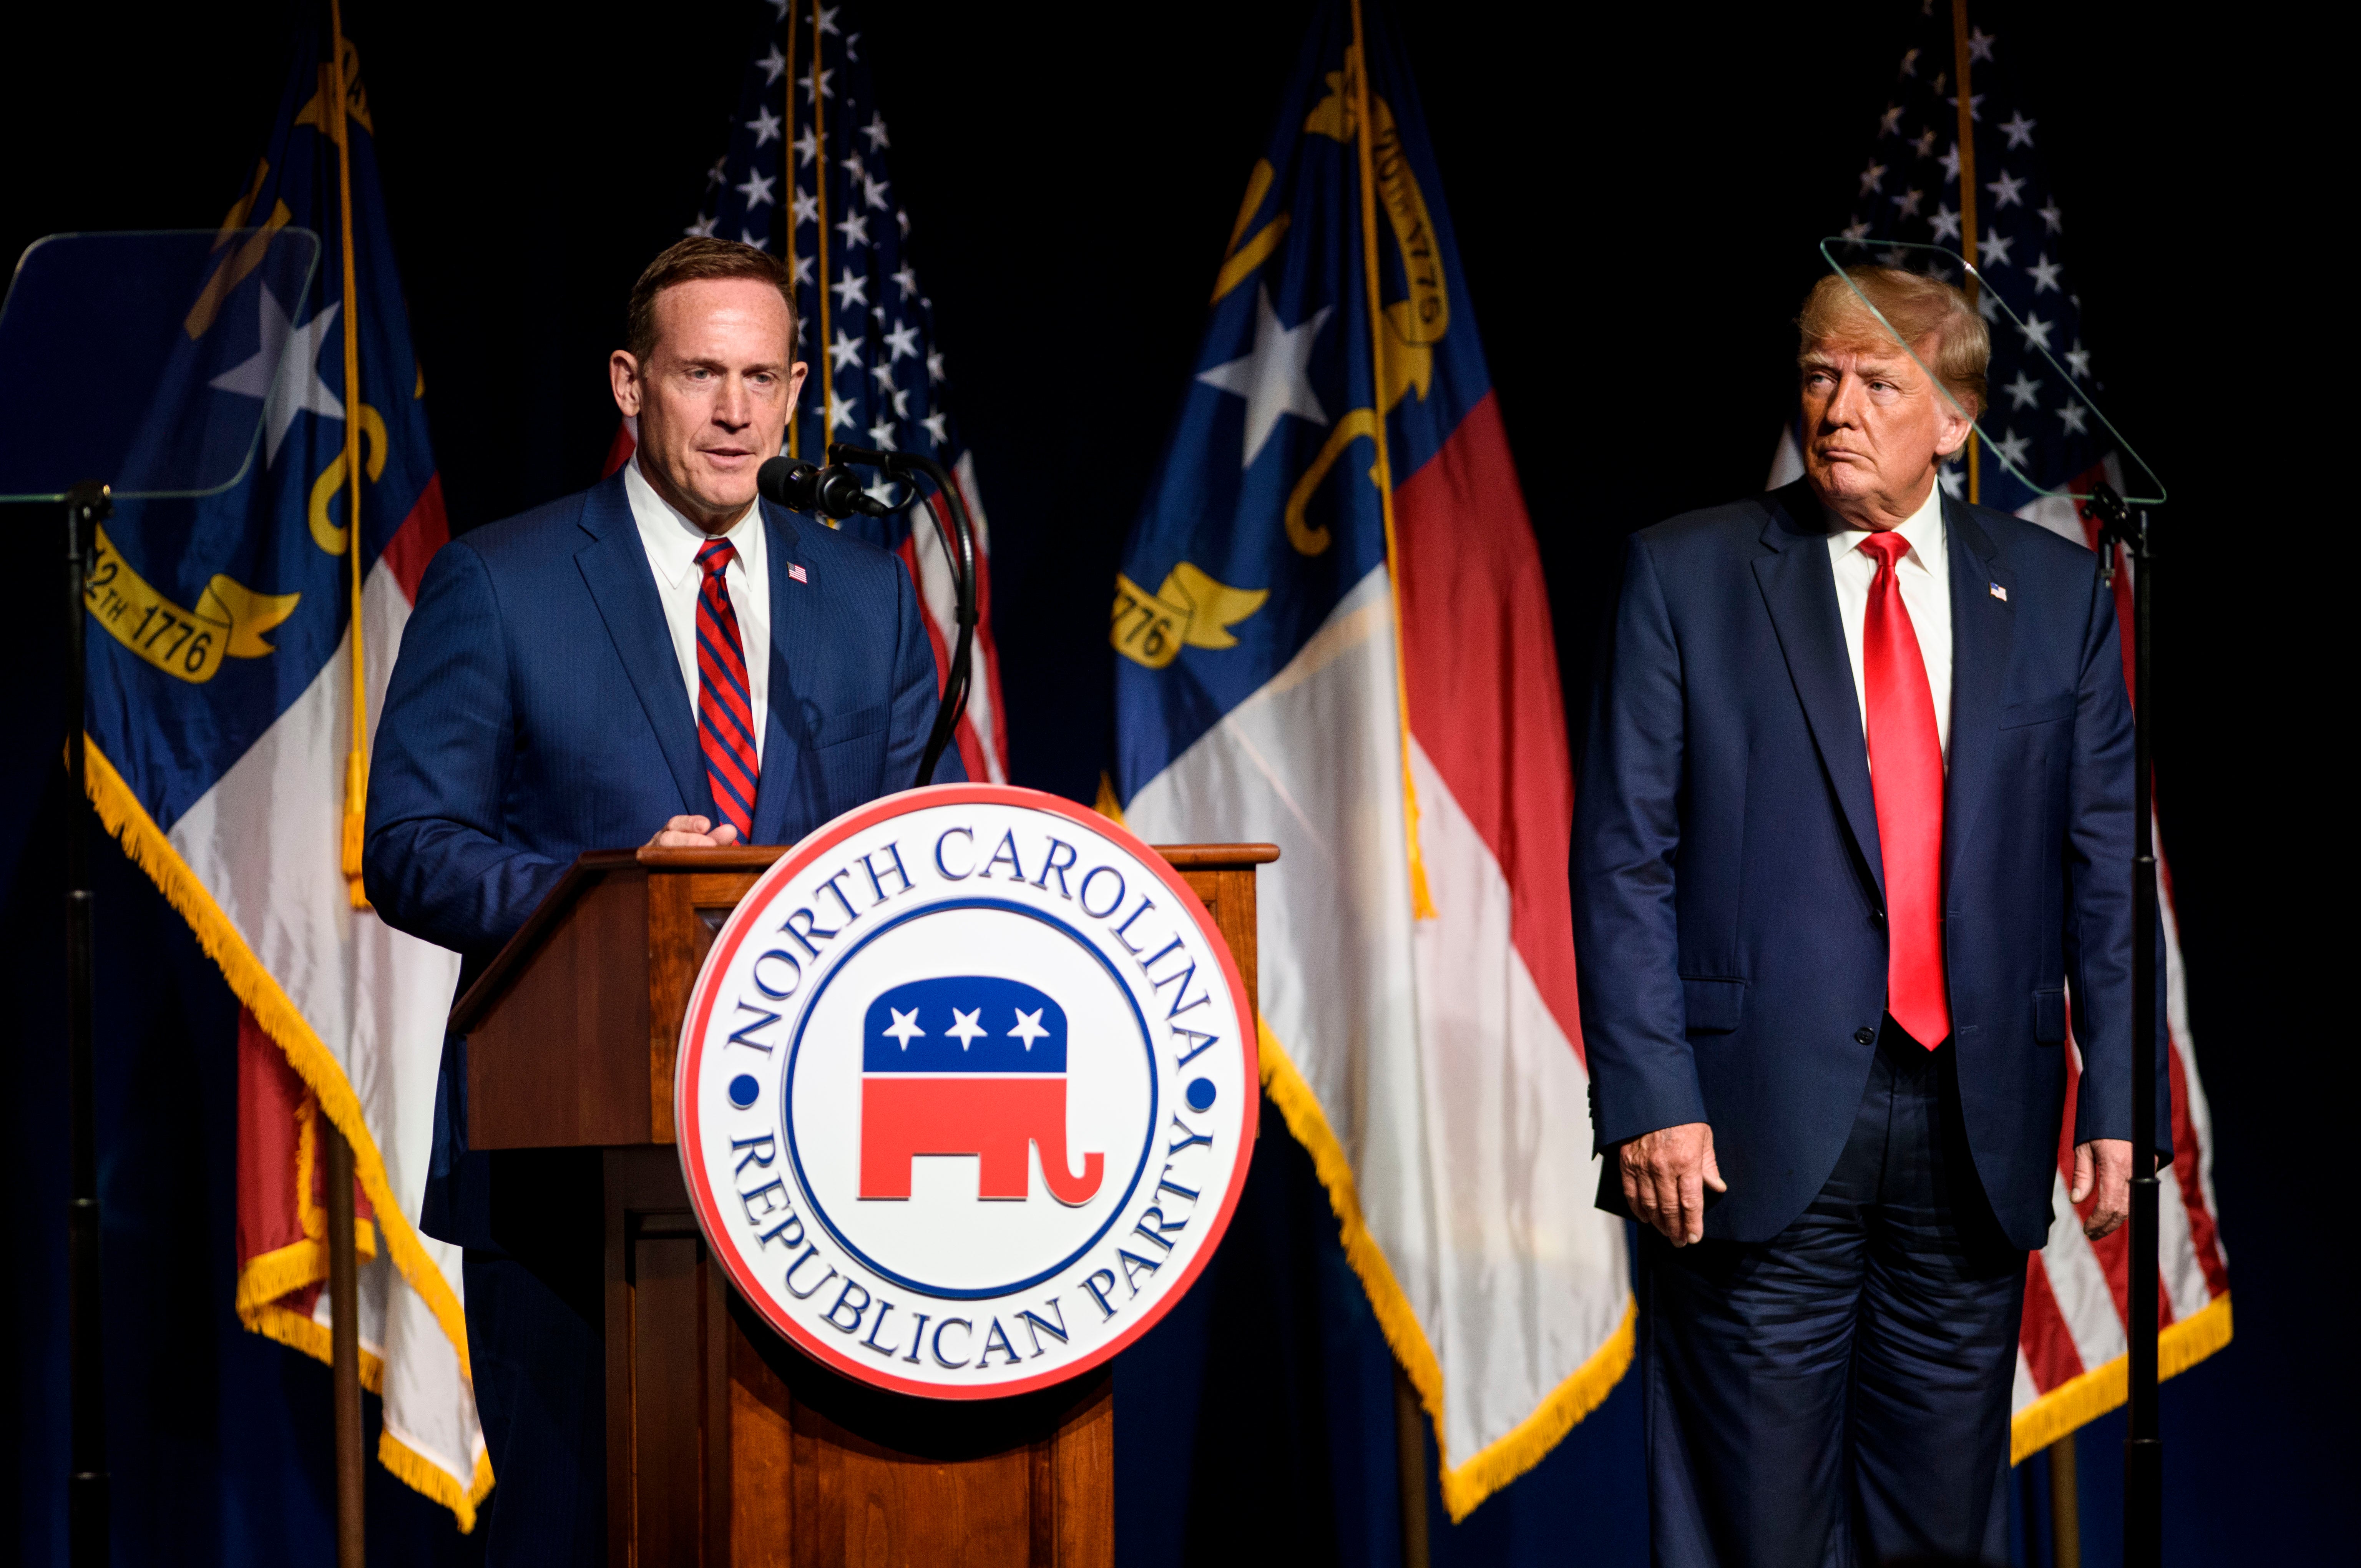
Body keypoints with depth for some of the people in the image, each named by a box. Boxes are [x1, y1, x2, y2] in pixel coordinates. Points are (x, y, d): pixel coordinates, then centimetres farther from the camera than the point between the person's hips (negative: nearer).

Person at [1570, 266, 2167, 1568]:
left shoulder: (2058, 592, 9)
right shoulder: (1685, 573, 2)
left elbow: (2107, 863, 8)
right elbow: (1622, 856, -2)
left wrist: (2119, 1102, 0)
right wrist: (1647, 1103, -11)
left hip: (1978, 1126, 2)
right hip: (1761, 1122, -2)